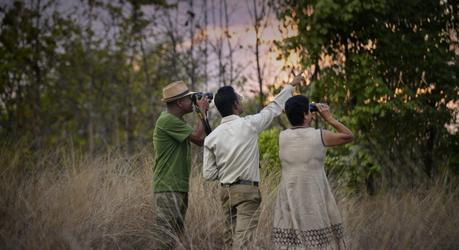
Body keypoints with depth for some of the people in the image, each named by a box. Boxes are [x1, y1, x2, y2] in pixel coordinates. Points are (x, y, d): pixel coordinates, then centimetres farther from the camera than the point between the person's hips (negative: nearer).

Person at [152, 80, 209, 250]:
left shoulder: (176, 121, 16)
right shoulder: (167, 120, -15)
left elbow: (203, 139, 19)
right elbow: (199, 138, -18)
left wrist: (203, 114, 13)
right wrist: (202, 111, -6)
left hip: (180, 188, 10)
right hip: (168, 189, -10)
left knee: (175, 235, 11)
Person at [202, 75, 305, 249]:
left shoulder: (211, 137, 0)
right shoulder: (248, 125, -10)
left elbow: (208, 174, 2)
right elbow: (273, 108, 5)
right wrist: (291, 86, 18)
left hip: (225, 191, 5)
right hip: (247, 190, -5)